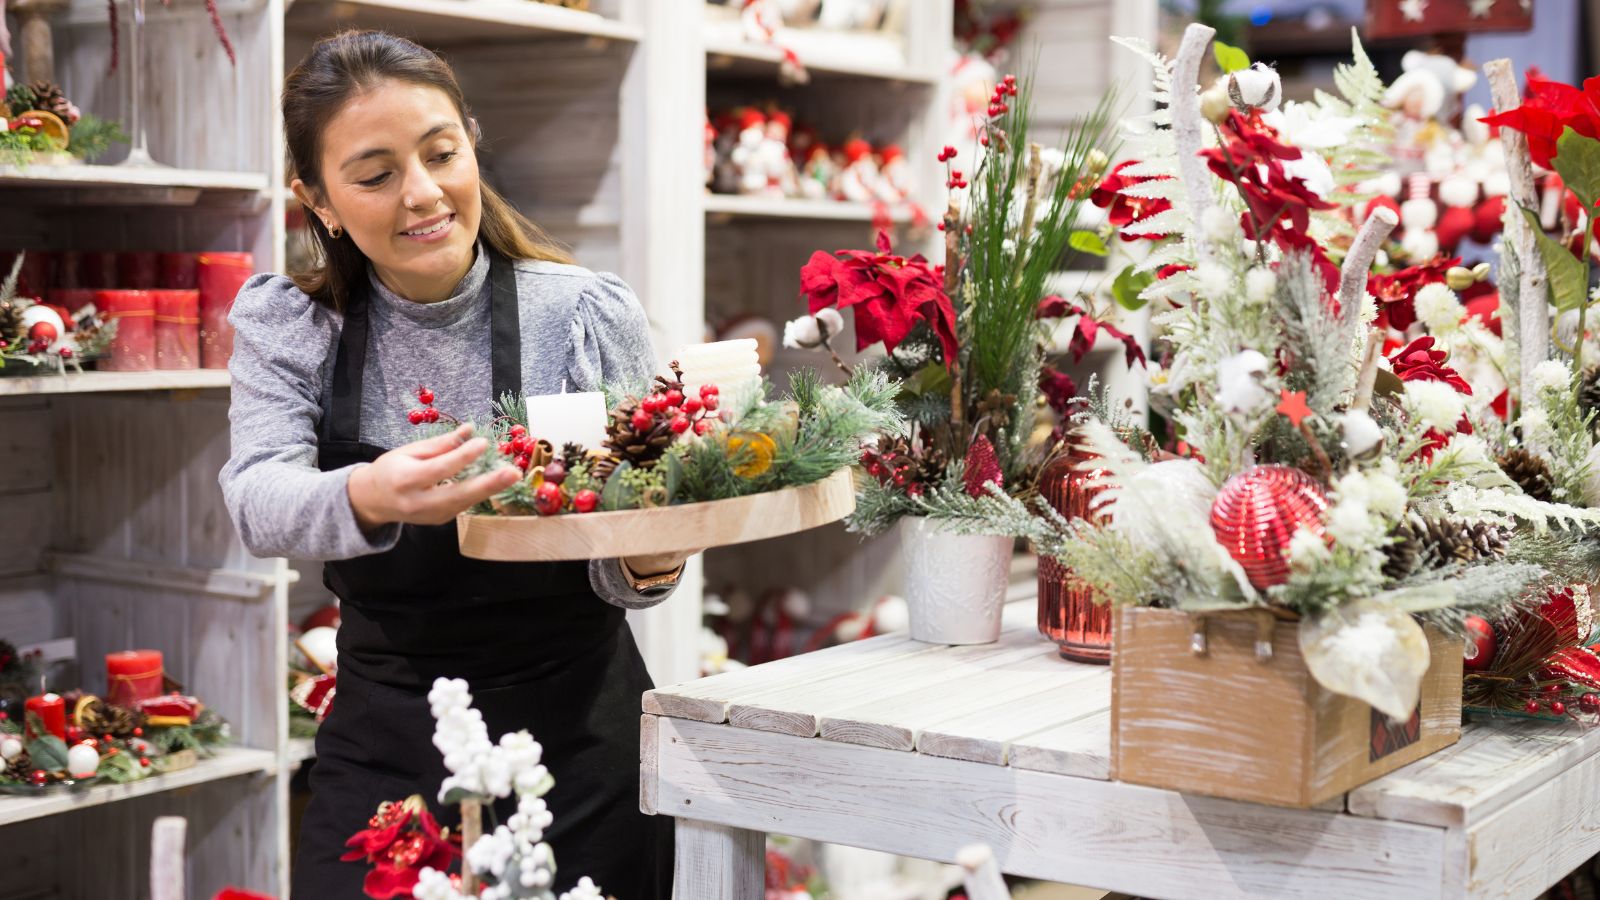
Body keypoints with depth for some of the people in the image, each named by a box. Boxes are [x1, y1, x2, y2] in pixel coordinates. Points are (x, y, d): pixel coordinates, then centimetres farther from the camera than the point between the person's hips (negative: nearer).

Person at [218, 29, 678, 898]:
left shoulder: (592, 315, -8)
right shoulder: (283, 323, -3)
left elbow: (612, 574, -4)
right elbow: (256, 499, -20)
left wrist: (645, 567, -28)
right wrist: (368, 498, -42)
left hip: (582, 751, -1)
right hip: (384, 752, 1)